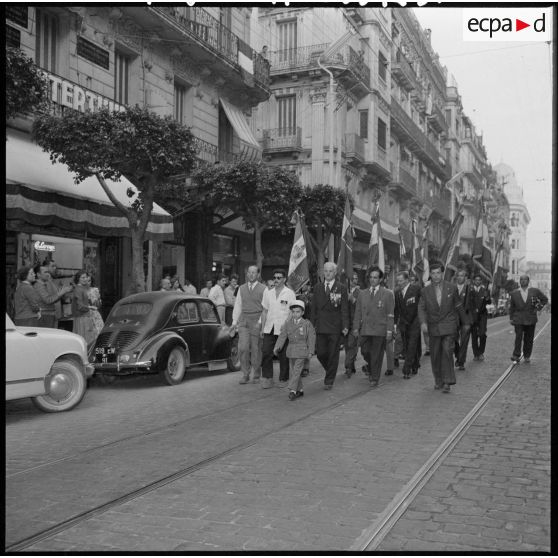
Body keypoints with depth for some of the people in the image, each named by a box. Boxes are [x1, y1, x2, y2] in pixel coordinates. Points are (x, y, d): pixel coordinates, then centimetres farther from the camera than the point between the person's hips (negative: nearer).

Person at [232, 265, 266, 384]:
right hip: (243, 320, 3)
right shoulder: (242, 288, 13)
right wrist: (235, 321, 7)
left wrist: (260, 321, -12)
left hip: (256, 321, -3)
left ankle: (256, 375, 14)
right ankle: (245, 375, 3)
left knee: (255, 348, 1)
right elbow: (238, 305, 15)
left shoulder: (263, 289, 0)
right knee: (243, 348, -6)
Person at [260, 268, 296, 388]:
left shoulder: (290, 293, 0)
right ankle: (267, 378, 5)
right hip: (269, 329, 4)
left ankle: (283, 379, 14)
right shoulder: (268, 293, 12)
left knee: (283, 356, 2)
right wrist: (262, 328, 12)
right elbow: (264, 311, 16)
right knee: (266, 353, -4)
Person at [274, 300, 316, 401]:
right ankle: (300, 390, 22)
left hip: (301, 351, -5)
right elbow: (282, 336, 2)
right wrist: (277, 347, -8)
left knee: (296, 370, -12)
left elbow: (311, 338, -3)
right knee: (293, 371, 10)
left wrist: (311, 351, -6)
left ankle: (292, 390, -11)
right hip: (291, 350, 5)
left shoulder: (307, 324, -5)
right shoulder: (288, 324, 5)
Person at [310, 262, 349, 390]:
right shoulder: (318, 288, 10)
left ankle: (329, 381, 13)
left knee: (333, 355, 2)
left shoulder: (341, 288, 0)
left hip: (335, 327, -3)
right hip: (321, 327, 3)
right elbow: (314, 308, 11)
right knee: (320, 353, 2)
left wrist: (345, 326, -10)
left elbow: (344, 309, -3)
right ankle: (330, 372, 28)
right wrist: (312, 325, 5)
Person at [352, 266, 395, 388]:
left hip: (380, 329, -3)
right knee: (365, 352, 2)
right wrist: (356, 327, 4)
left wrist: (389, 330, -8)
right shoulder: (362, 293, 12)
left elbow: (390, 314, -2)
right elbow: (358, 312, 12)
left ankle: (374, 379, 13)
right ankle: (371, 369, 31)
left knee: (377, 355, 1)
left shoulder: (387, 294, 2)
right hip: (365, 329, 3)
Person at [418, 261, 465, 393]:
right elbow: (421, 308, -4)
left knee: (447, 352, -13)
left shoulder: (452, 288, 0)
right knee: (435, 356, 8)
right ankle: (438, 380, 25)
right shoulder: (425, 291, 1)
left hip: (448, 326, -2)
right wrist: (423, 322, -21)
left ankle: (447, 382, -10)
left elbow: (458, 305, 10)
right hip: (433, 328, 2)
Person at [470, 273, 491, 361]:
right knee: (474, 335, 0)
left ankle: (481, 352, 6)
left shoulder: (485, 290, 5)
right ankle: (475, 354, 9)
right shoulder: (470, 290, 4)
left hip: (482, 315, 0)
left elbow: (489, 302, -5)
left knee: (482, 334, -11)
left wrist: (487, 297, -24)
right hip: (472, 315, 0)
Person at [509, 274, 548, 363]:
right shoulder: (514, 293, 5)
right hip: (518, 319, -1)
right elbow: (511, 307, 11)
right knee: (518, 337, -12)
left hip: (531, 319, 1)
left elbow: (545, 300, 15)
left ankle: (527, 356, 14)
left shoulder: (534, 291, 4)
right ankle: (516, 355, -10)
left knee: (529, 339, 5)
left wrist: (539, 307, 3)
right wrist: (511, 318, 6)